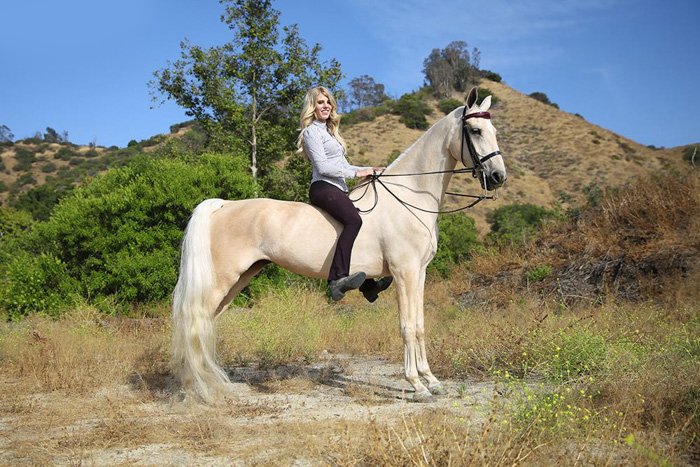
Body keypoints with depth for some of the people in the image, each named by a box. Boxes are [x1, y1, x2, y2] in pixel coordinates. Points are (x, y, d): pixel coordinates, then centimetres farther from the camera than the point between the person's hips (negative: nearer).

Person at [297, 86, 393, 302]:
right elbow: (323, 166, -13)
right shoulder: (312, 131, -3)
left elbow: (342, 165, 27)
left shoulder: (328, 131, 27)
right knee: (353, 220, -33)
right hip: (323, 187, -11)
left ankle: (369, 285, 24)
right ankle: (338, 278, -44)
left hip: (337, 189, 11)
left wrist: (367, 170, 14)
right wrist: (355, 173, -12)